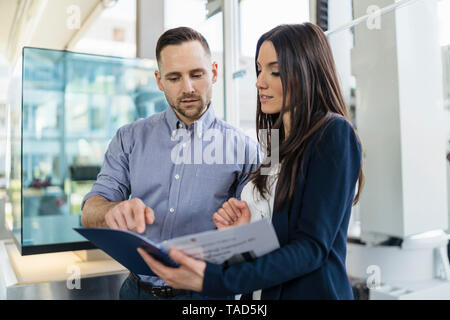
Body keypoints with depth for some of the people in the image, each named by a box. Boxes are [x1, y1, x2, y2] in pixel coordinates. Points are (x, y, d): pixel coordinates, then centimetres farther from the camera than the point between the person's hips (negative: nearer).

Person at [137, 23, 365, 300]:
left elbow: (313, 246, -22)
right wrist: (240, 230, -10)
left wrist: (214, 280, -30)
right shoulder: (276, 141, 6)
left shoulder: (334, 134, -15)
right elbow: (270, 231, 11)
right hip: (259, 290, 6)